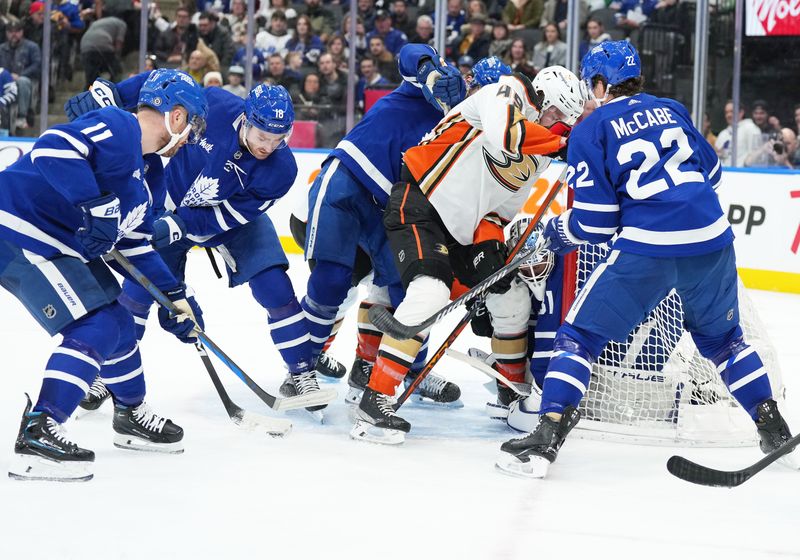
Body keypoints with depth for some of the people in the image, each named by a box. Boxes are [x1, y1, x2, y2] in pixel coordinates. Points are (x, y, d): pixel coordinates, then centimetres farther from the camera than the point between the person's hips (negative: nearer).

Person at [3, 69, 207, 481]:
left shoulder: (144, 172, 17)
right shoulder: (117, 129, -15)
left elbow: (134, 244, 22)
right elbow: (52, 147, -31)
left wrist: (175, 296, 20)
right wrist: (95, 203, -32)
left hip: (60, 243, 11)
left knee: (117, 322, 19)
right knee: (95, 328, -16)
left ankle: (132, 416, 39)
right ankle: (37, 434, -20)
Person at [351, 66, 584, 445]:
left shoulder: (538, 161, 12)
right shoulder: (508, 93, -12)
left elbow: (501, 207, 14)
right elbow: (503, 137, -33)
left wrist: (489, 245, -5)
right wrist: (561, 141, -22)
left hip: (463, 227, 10)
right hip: (419, 204, -10)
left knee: (510, 295, 15)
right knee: (431, 293, -27)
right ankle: (374, 402, -26)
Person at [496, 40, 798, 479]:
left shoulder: (591, 130, 3)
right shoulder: (669, 109, 17)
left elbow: (595, 222, -1)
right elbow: (711, 172, 25)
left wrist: (558, 234, 18)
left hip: (647, 249, -5)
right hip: (712, 239, 5)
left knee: (580, 334, 5)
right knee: (721, 337, 27)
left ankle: (546, 437, -6)